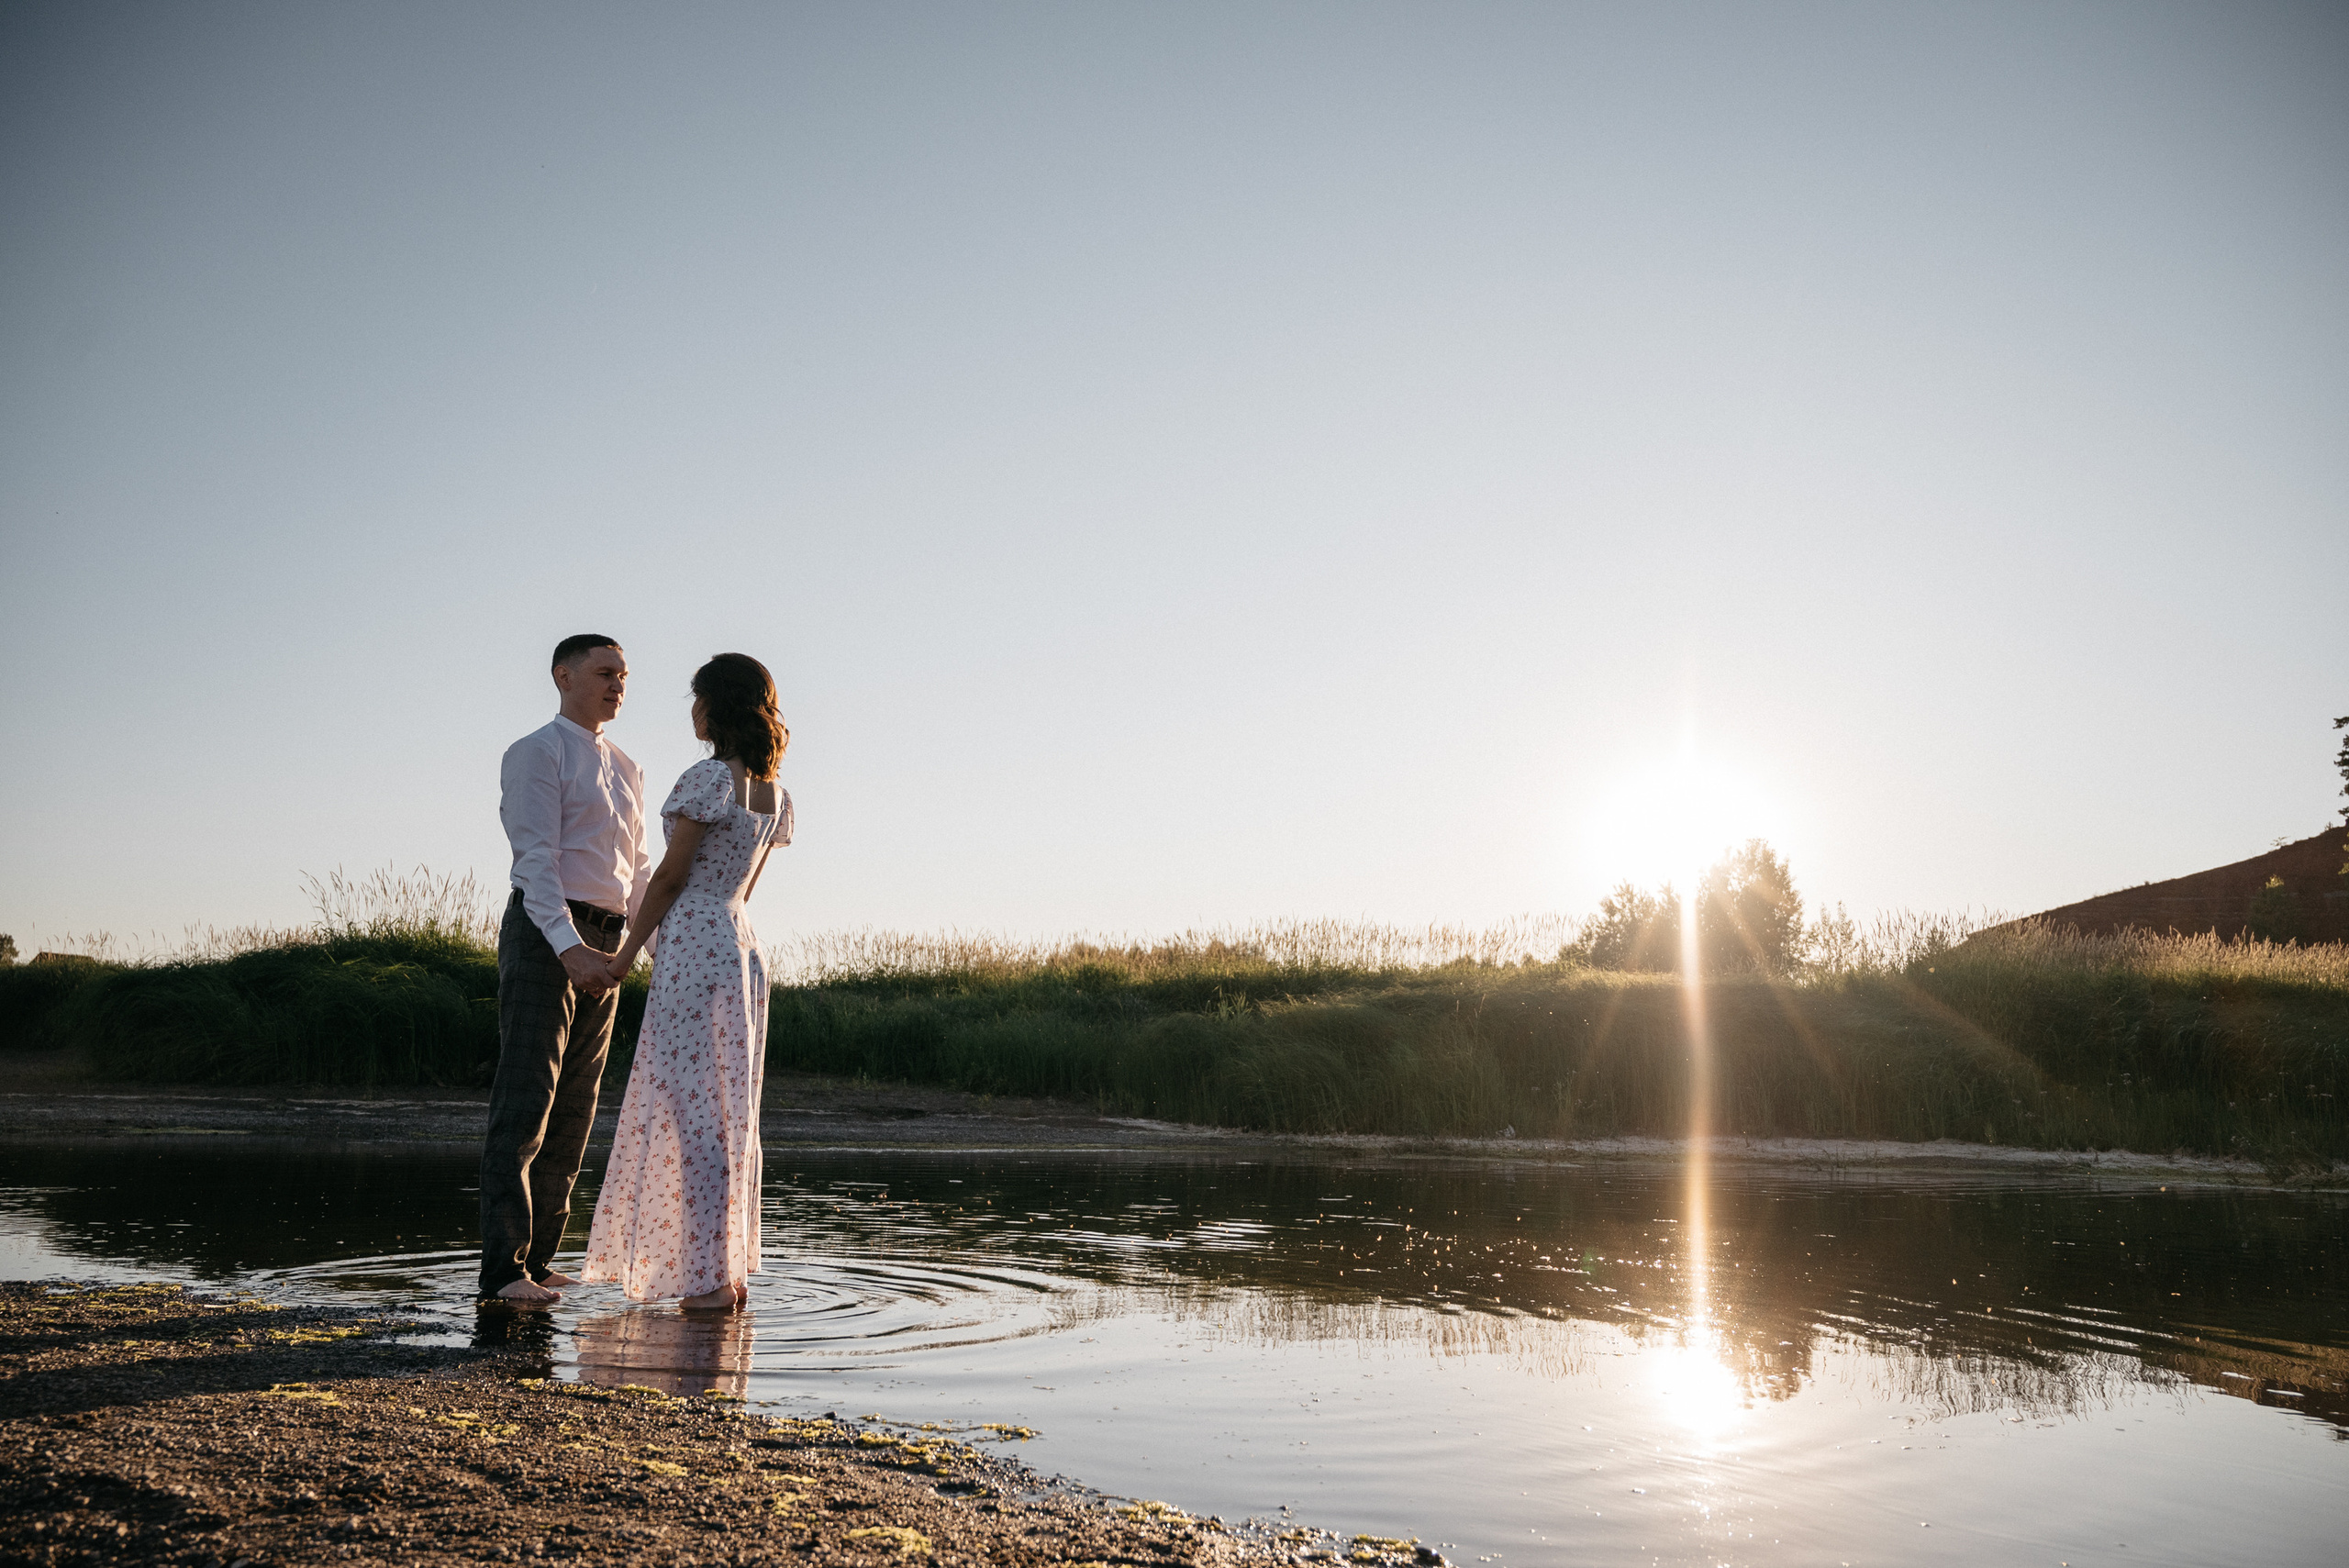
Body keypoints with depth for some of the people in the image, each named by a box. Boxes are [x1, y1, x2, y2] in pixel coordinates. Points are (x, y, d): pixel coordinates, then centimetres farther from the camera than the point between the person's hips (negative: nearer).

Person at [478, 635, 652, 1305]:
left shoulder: (626, 771, 19)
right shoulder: (535, 754, -4)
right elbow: (535, 858, -15)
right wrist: (568, 946, -27)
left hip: (601, 948, 8)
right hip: (542, 936, -8)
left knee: (574, 1109, 8)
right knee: (525, 1102, -11)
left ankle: (537, 1258, 15)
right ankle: (503, 1270, -12)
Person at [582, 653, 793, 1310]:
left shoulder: (708, 777, -12)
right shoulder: (774, 792, 12)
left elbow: (671, 875, -11)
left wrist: (627, 954, -1)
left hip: (693, 946, -8)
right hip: (742, 947, 8)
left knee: (694, 1110, -5)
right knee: (732, 1113, 11)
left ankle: (709, 1279, -4)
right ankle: (733, 1270, 16)